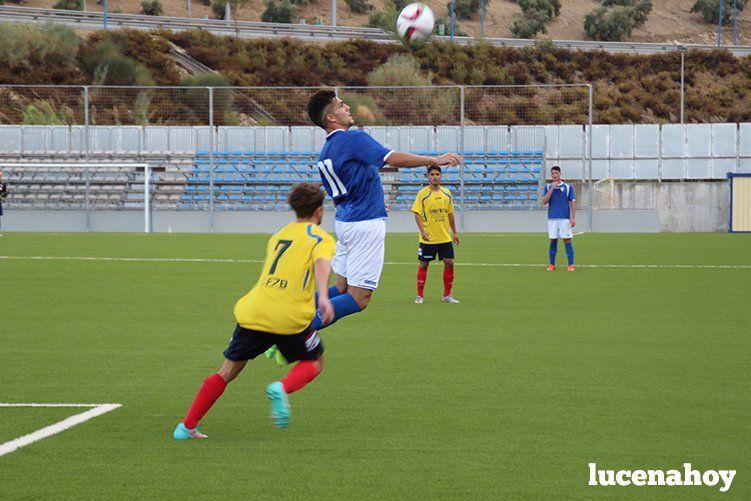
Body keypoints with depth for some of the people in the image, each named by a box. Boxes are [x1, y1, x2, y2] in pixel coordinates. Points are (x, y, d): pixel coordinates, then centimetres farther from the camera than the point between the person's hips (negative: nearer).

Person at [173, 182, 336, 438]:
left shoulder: (278, 235, 24)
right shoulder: (321, 238, 6)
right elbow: (321, 263, -16)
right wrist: (323, 297, -33)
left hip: (253, 312, 4)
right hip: (291, 317, -4)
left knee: (227, 371, 14)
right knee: (313, 363, 20)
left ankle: (186, 426, 10)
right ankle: (282, 388, -11)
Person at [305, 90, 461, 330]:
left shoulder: (324, 155, 13)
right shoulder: (353, 139, -14)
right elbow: (393, 159, -24)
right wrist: (435, 160, -16)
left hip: (343, 222, 9)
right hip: (366, 224, -9)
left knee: (340, 289, 15)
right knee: (359, 298, -7)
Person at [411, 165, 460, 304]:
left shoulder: (446, 193, 7)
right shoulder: (423, 193, -6)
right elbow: (417, 213, -9)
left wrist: (454, 232, 14)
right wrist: (422, 230, -21)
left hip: (445, 238, 4)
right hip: (428, 239, -4)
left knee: (449, 263, 1)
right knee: (424, 264, 2)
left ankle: (447, 295, 12)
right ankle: (419, 295, 10)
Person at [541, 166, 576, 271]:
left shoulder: (568, 187, 3)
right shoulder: (548, 187, 8)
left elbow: (572, 202, 2)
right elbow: (544, 201, -3)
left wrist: (573, 218, -6)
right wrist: (552, 188, -11)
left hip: (565, 218, -2)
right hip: (552, 218, 2)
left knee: (567, 240, -4)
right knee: (553, 240, 5)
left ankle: (570, 265, -3)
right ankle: (552, 265, 11)